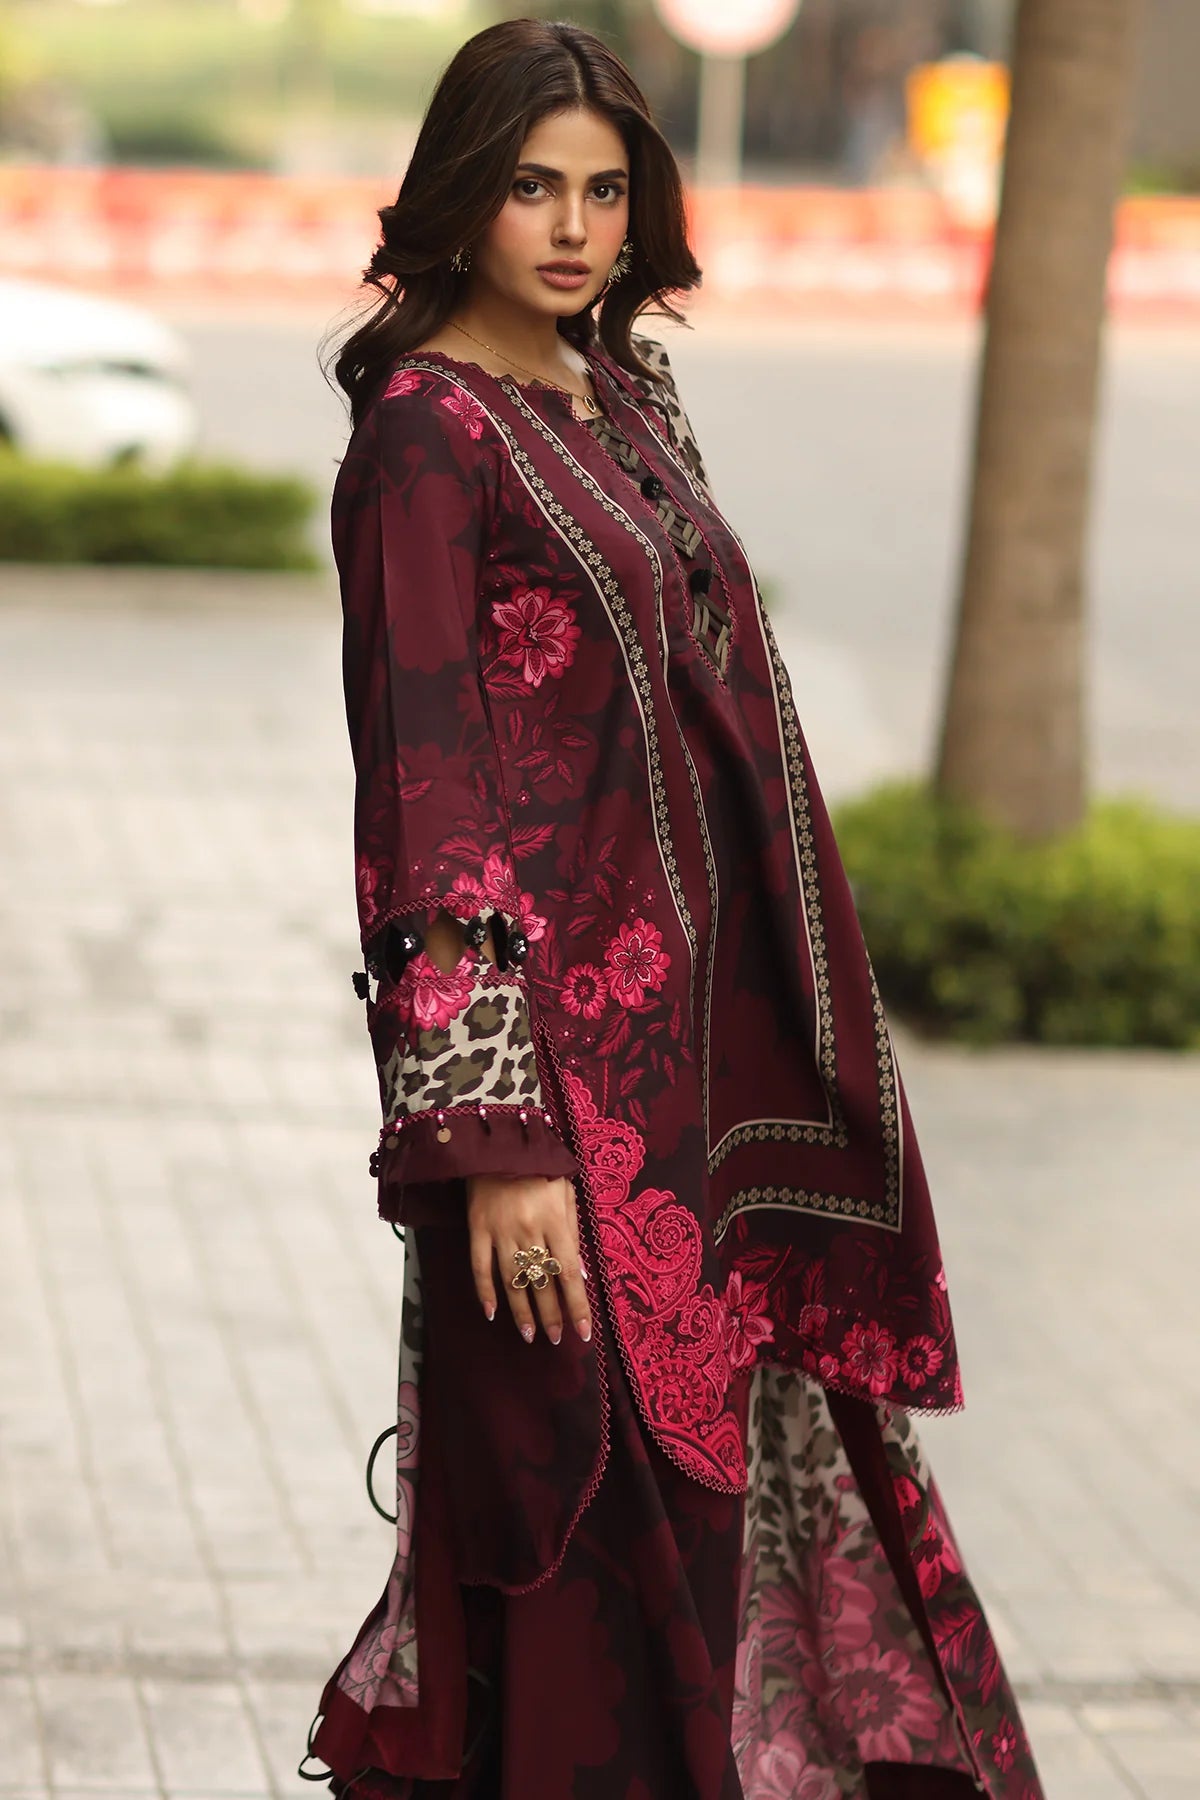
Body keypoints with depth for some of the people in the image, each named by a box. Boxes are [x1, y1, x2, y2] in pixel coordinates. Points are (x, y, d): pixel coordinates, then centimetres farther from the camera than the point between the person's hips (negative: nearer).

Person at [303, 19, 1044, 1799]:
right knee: (604, 1475, -1)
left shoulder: (623, 397, 11)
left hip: (689, 1022, 9)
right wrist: (494, 1133, -22)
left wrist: (780, 1037, 16)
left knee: (753, 1433, 15)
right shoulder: (428, 434, -13)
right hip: (554, 1033, -8)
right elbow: (428, 797, -18)